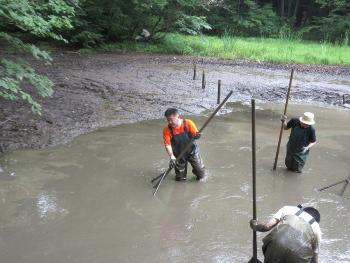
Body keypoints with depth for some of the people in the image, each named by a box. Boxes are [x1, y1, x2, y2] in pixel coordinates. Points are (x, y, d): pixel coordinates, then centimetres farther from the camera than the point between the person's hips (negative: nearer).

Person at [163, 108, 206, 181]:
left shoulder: (188, 123, -19)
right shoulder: (167, 130, -18)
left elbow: (195, 134, -19)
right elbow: (167, 144, -21)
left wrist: (197, 135, -44)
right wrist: (171, 156, -36)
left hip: (192, 151, 0)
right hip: (178, 155, 0)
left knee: (201, 175, 5)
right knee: (180, 178, 6)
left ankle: (196, 170, 41)